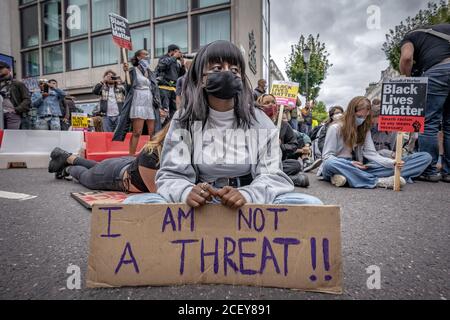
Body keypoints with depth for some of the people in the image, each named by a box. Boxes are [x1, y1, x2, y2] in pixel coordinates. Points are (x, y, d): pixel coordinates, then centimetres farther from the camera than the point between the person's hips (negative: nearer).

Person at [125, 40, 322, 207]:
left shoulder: (260, 123, 3)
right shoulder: (184, 121, 2)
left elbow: (272, 176, -5)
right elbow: (171, 175, -4)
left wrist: (246, 195, -28)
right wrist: (187, 192, -29)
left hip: (248, 208, 1)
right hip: (198, 207, 0)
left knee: (310, 204, -24)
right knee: (136, 203, -25)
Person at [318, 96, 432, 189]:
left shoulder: (365, 130, 14)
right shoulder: (335, 128, -3)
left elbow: (371, 154, 1)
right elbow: (328, 157, -9)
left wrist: (392, 163, -18)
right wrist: (349, 165, -25)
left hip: (359, 168, 5)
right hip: (340, 167, -4)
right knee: (331, 164, -45)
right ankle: (379, 181, -32)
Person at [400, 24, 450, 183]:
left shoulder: (411, 36, 20)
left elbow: (406, 57, -1)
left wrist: (408, 78, 13)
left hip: (435, 70, -5)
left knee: (429, 123, -3)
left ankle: (430, 171, -3)